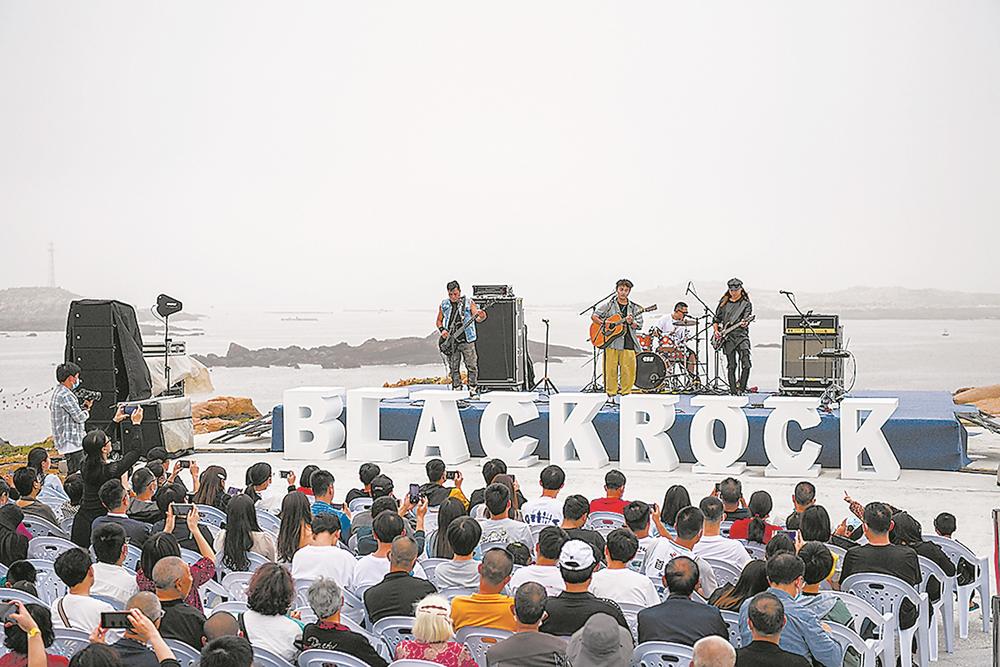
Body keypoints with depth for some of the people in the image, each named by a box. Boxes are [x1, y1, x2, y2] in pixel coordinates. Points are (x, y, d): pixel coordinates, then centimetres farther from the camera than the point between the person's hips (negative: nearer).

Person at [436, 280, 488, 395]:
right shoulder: (444, 305, 8)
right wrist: (442, 330, -2)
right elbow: (439, 321, 18)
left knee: (472, 366, -3)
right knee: (453, 368, 6)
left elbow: (477, 318, -9)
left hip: (467, 340, -2)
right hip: (450, 342, 2)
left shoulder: (469, 303, 0)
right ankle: (456, 389, 14)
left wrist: (481, 316, -33)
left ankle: (473, 389, 5)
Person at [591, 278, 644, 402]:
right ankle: (611, 395, 8)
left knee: (629, 370, -4)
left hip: (628, 342, 1)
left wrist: (631, 322, -13)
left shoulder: (634, 308, 12)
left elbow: (639, 326, 7)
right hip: (611, 341, -1)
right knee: (611, 369, -2)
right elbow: (594, 316, 7)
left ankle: (625, 393, 9)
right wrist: (604, 323, -9)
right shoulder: (609, 305, 8)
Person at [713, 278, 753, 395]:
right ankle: (733, 390, 8)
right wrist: (716, 330, 6)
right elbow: (716, 319, 21)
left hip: (741, 334, -2)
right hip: (727, 337, 2)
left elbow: (747, 319, -8)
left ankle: (742, 388, -4)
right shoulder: (724, 303, 14)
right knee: (731, 365, 3)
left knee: (746, 364, -14)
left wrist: (744, 323, -30)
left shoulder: (746, 303, 5)